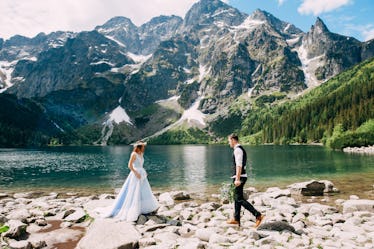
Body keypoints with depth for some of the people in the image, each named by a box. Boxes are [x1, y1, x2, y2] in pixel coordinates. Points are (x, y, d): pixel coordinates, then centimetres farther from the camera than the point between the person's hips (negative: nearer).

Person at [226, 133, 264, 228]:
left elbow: (239, 165, -22)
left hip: (239, 177, -10)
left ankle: (258, 215, -11)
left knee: (239, 199, -9)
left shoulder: (237, 149, -14)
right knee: (236, 198, 15)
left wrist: (237, 179, -25)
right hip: (240, 177, 10)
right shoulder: (240, 149, 17)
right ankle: (236, 219, 24)